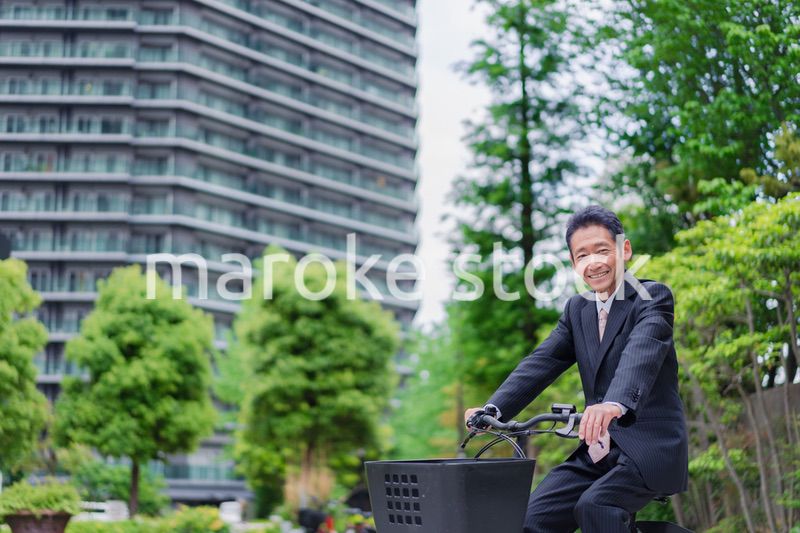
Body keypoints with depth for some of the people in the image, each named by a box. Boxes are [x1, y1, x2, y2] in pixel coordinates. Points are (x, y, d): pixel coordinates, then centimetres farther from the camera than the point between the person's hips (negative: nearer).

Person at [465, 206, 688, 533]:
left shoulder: (653, 298, -6)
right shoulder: (577, 309, 13)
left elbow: (641, 353, -26)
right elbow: (542, 362, 2)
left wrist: (616, 404, -47)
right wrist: (493, 409, -15)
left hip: (649, 449, -6)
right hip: (597, 453, 6)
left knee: (594, 506, -29)